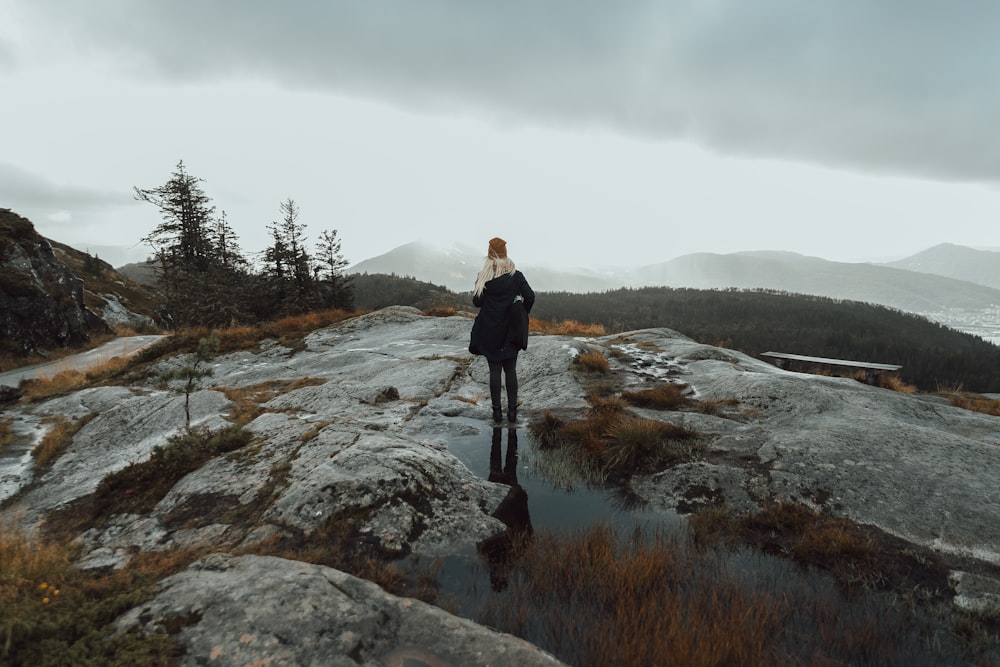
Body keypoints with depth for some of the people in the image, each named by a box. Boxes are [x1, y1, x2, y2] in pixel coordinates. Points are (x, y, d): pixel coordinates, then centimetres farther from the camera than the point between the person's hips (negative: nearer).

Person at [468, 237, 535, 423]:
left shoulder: (483, 276, -5)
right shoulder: (516, 275, -3)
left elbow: (476, 302, -5)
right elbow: (530, 297, -9)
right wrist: (522, 315, 7)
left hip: (490, 331, -1)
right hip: (511, 331, 1)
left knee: (494, 370, 6)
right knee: (511, 370, 8)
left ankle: (497, 411, 8)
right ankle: (512, 411, 9)